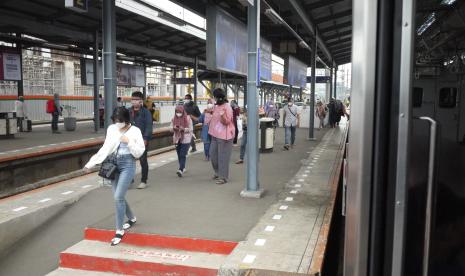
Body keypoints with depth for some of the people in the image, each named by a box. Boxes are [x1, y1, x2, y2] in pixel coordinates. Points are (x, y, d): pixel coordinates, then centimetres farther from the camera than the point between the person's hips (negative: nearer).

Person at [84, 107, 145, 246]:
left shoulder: (135, 131, -6)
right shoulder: (111, 129, 3)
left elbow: (139, 152, -5)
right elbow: (106, 148, 6)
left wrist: (129, 142, -20)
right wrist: (91, 163, 1)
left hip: (128, 165, -5)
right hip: (114, 164, 5)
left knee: (118, 197, -13)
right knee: (118, 197, 10)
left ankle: (119, 230, 0)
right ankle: (131, 218, 37)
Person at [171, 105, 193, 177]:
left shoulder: (188, 118, -7)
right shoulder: (174, 119, 4)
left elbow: (191, 129, -7)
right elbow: (171, 129, 8)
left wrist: (183, 129, -23)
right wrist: (174, 128, -15)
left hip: (185, 139, -5)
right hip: (177, 139, 5)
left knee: (183, 155, -12)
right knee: (179, 154, 11)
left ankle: (181, 170, -17)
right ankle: (183, 168, 27)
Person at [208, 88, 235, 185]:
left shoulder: (227, 107, -14)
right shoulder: (216, 106, 12)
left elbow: (226, 122, -19)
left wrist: (222, 115, -34)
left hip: (224, 136, -9)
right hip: (215, 135, 9)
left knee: (223, 156, -4)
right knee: (213, 154, 15)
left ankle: (223, 177, 4)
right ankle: (218, 172, 32)